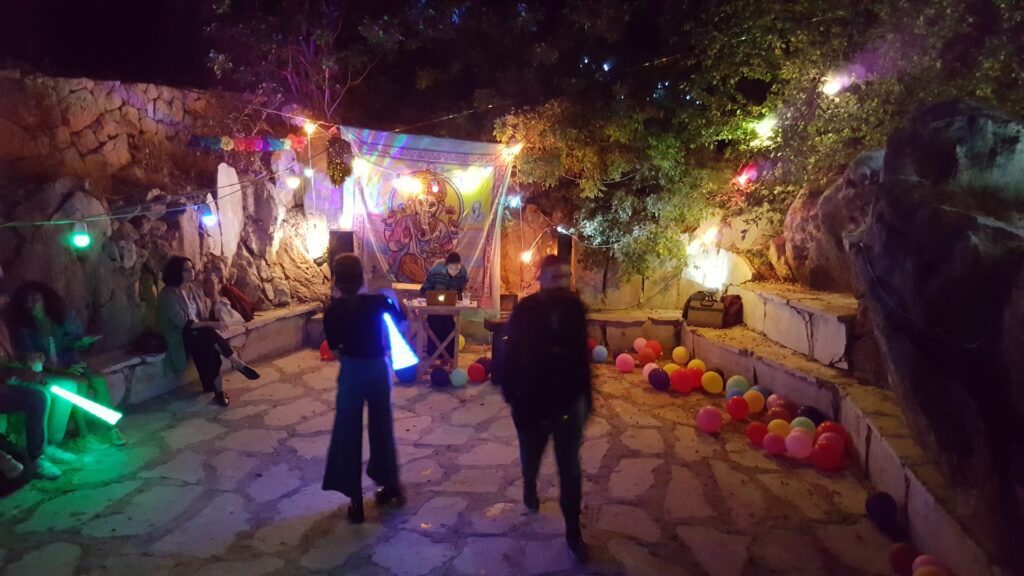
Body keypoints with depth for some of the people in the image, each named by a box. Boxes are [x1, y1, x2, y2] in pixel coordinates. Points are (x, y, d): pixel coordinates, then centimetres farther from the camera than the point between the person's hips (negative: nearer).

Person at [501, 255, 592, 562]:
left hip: (570, 401, 1)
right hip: (532, 401, -1)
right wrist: (510, 393, -11)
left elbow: (582, 353, 4)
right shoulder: (525, 311, -12)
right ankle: (530, 489, 53)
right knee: (531, 458, 21)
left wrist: (586, 395, 7)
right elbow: (511, 354, -8)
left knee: (570, 469, 5)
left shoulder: (574, 308, -4)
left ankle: (573, 529, 16)